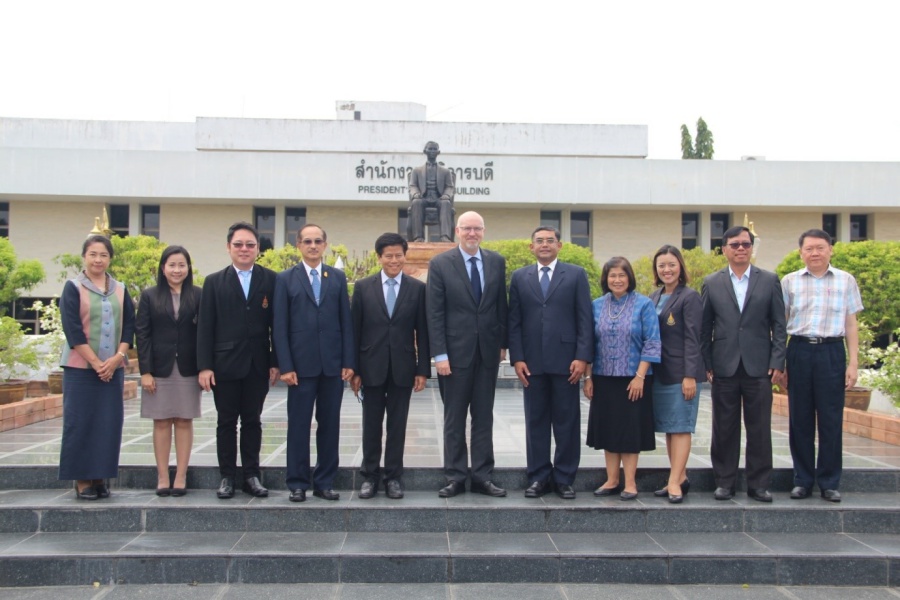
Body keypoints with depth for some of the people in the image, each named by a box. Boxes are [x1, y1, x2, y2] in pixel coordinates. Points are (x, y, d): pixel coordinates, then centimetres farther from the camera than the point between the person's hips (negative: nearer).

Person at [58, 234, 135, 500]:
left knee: (109, 423, 2)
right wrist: (95, 362, -12)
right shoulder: (73, 288, 0)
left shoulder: (120, 290, 11)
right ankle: (82, 479, 7)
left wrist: (117, 357, -8)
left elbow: (129, 326, 7)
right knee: (80, 422, -1)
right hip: (81, 366, -3)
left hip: (113, 367, 3)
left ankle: (101, 477, 11)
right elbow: (73, 329, -7)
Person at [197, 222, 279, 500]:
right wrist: (204, 366, -6)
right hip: (225, 364, 0)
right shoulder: (214, 282, 4)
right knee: (226, 422, 7)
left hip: (258, 364, 0)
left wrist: (276, 362, -3)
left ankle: (252, 475, 18)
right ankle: (227, 477, 16)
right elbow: (205, 327, 0)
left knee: (252, 421, 9)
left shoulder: (270, 280, 3)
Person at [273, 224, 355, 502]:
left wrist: (348, 361, 0)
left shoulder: (338, 277, 10)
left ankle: (325, 482, 16)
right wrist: (285, 366, -8)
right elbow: (280, 326, -1)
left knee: (330, 425, 7)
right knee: (299, 425, 3)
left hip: (333, 364, 2)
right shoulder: (285, 279, 4)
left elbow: (346, 322, 7)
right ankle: (298, 483, 12)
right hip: (301, 364, -2)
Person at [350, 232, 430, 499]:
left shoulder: (417, 288, 3)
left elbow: (422, 333, 2)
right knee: (371, 425, 7)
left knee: (397, 425, 6)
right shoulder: (363, 287, 3)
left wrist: (423, 370, -2)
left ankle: (394, 477, 16)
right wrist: (353, 369, -2)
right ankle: (369, 476, 18)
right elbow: (355, 331, 2)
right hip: (372, 367, 0)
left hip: (402, 367, 0)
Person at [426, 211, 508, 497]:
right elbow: (434, 313, -7)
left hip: (488, 351, 3)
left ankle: (482, 477, 15)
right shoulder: (440, 264, -4)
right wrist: (439, 354, -12)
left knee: (484, 417, 8)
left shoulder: (496, 262, 6)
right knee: (454, 419, 6)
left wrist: (503, 343, 6)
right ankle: (455, 477, 14)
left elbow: (501, 306, 10)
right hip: (455, 352, -3)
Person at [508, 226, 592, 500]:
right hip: (532, 362, 2)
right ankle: (539, 477, 16)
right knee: (536, 421, 7)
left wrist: (582, 357, -8)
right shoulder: (519, 277, 10)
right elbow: (514, 322, 7)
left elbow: (584, 319, 1)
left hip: (565, 361, -1)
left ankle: (564, 478, 14)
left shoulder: (576, 274, 5)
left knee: (567, 422, 4)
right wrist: (517, 358, -2)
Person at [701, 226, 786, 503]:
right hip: (724, 367, 0)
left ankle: (758, 484, 14)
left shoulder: (769, 281, 6)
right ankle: (724, 482, 15)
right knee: (724, 428, 6)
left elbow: (778, 324, 4)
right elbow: (704, 327, 6)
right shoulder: (711, 283, 7)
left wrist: (778, 362, -3)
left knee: (759, 428, 4)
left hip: (758, 367, 0)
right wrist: (706, 364, 0)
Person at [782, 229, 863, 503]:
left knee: (831, 419, 2)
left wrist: (853, 362, 2)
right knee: (800, 419, 6)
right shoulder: (789, 282, 6)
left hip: (832, 351, -1)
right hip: (799, 351, 1)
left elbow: (851, 324, 7)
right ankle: (802, 480, 16)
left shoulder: (846, 281, 6)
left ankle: (829, 482, 13)